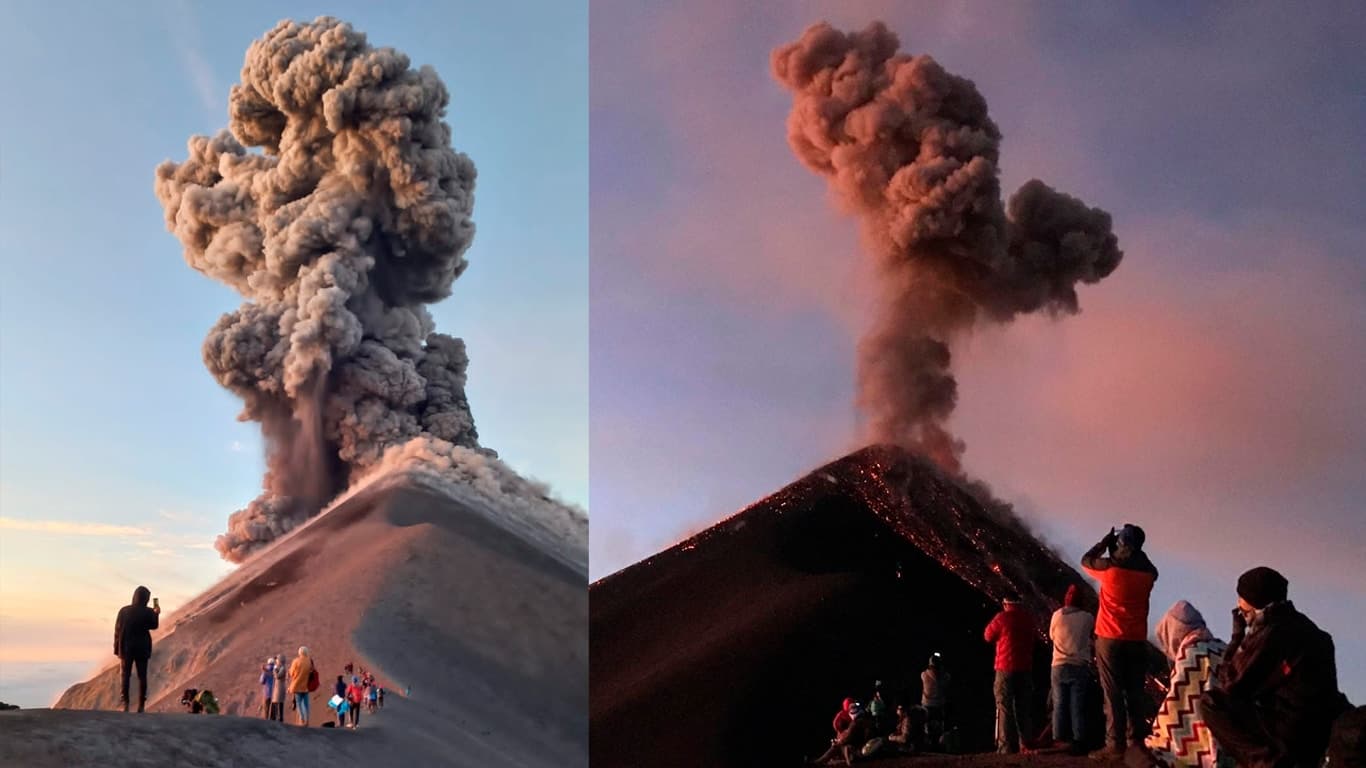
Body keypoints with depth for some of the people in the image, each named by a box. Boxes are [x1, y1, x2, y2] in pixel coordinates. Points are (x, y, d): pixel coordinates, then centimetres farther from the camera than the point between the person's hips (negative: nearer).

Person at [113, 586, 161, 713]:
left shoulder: (124, 611, -5)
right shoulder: (148, 612, -10)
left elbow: (117, 630, -3)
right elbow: (154, 626, 7)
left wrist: (117, 648, 4)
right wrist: (156, 613, 22)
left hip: (126, 647, 1)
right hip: (142, 648, -1)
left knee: (124, 675, 8)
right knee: (142, 676, 7)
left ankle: (125, 704, 1)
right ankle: (141, 705, 5)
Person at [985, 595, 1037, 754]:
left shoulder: (1002, 618, -9)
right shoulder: (1028, 618, 5)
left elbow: (988, 636, 4)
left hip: (1006, 668, -4)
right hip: (1025, 668, 4)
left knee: (1004, 707, -2)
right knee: (1023, 708, 12)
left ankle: (1007, 745, -9)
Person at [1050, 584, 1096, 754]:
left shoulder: (1057, 615, -1)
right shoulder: (1088, 617, -3)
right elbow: (1092, 635, 14)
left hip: (1060, 665, 1)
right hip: (1080, 666, -1)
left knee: (1059, 704, 7)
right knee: (1078, 705, 1)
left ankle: (1060, 739, 4)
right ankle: (1079, 740, -2)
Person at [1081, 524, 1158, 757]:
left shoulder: (1109, 567, -9)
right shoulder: (1147, 573, 1)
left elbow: (1085, 560, 10)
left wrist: (1104, 543, 17)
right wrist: (1135, 550, 19)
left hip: (1110, 639, -4)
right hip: (1137, 640, 4)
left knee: (1112, 693, -4)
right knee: (1135, 692, 7)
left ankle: (1116, 744, -8)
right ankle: (1137, 743, 6)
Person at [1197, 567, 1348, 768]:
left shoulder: (1270, 634, -16)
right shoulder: (1300, 624, 11)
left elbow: (1230, 685, -6)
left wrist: (1237, 636, 0)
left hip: (1291, 736, -9)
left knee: (1210, 703, -9)